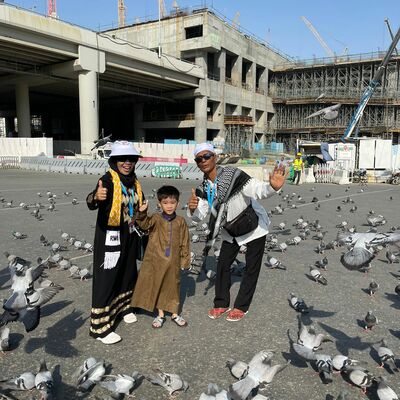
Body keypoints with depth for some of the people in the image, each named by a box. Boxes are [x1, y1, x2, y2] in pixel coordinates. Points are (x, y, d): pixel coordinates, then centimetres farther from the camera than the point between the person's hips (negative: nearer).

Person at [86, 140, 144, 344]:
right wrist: (96, 197, -58)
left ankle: (123, 307, 44)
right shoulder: (108, 180, -18)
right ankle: (100, 327, 9)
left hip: (129, 236, 8)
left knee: (128, 273, 21)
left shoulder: (134, 182, 5)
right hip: (109, 237, -7)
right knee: (106, 279, -2)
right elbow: (92, 203, -37)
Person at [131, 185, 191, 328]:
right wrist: (142, 213, -46)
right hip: (156, 260, -1)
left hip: (174, 262, 1)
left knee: (173, 287, 14)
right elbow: (145, 224, -27)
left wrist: (185, 260, 3)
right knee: (157, 287, 11)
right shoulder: (156, 218, -6)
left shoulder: (181, 221, -2)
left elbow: (185, 243, 2)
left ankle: (175, 314, 32)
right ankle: (160, 315, 28)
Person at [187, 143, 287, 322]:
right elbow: (200, 215, -15)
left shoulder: (233, 175, -30)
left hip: (254, 228, -5)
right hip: (230, 231, 5)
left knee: (251, 268, 5)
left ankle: (241, 307, 22)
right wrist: (192, 209, -38)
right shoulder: (203, 189, -10)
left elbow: (257, 189, -40)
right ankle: (221, 304, 26)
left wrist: (272, 186, -62)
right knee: (222, 265, 9)